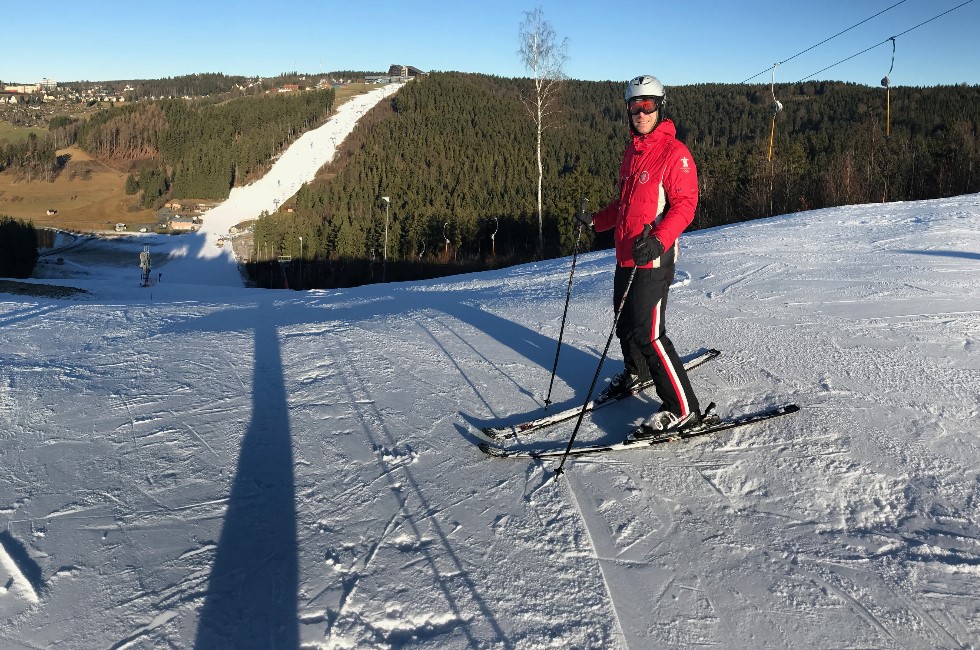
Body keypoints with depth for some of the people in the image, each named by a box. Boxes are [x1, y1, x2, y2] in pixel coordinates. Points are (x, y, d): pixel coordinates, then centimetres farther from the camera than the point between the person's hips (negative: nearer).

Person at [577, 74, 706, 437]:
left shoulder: (674, 152, -11)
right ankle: (637, 373, 46)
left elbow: (684, 204, -18)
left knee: (648, 333, -12)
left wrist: (658, 241, -32)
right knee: (625, 324, 20)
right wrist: (596, 221, 19)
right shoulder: (632, 152, 15)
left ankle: (683, 410, -3)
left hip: (653, 258, -8)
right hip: (626, 256, 8)